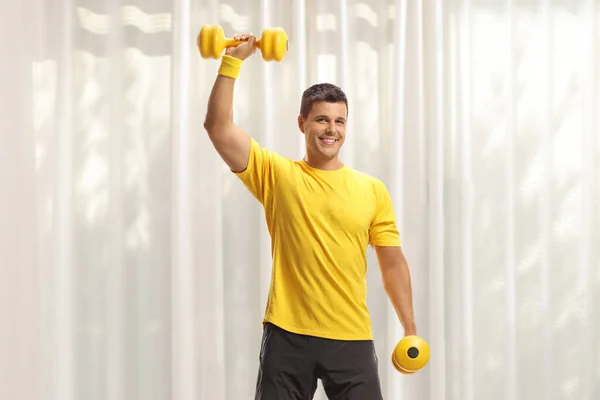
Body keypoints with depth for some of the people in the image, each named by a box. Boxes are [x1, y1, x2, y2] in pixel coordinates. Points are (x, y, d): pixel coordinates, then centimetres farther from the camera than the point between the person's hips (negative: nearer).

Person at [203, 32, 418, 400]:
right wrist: (232, 61, -10)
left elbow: (393, 263, 9)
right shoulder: (278, 175, 2)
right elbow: (219, 127, -7)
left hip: (352, 337, 1)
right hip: (288, 334, -1)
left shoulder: (372, 189, 6)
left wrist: (411, 331, 5)